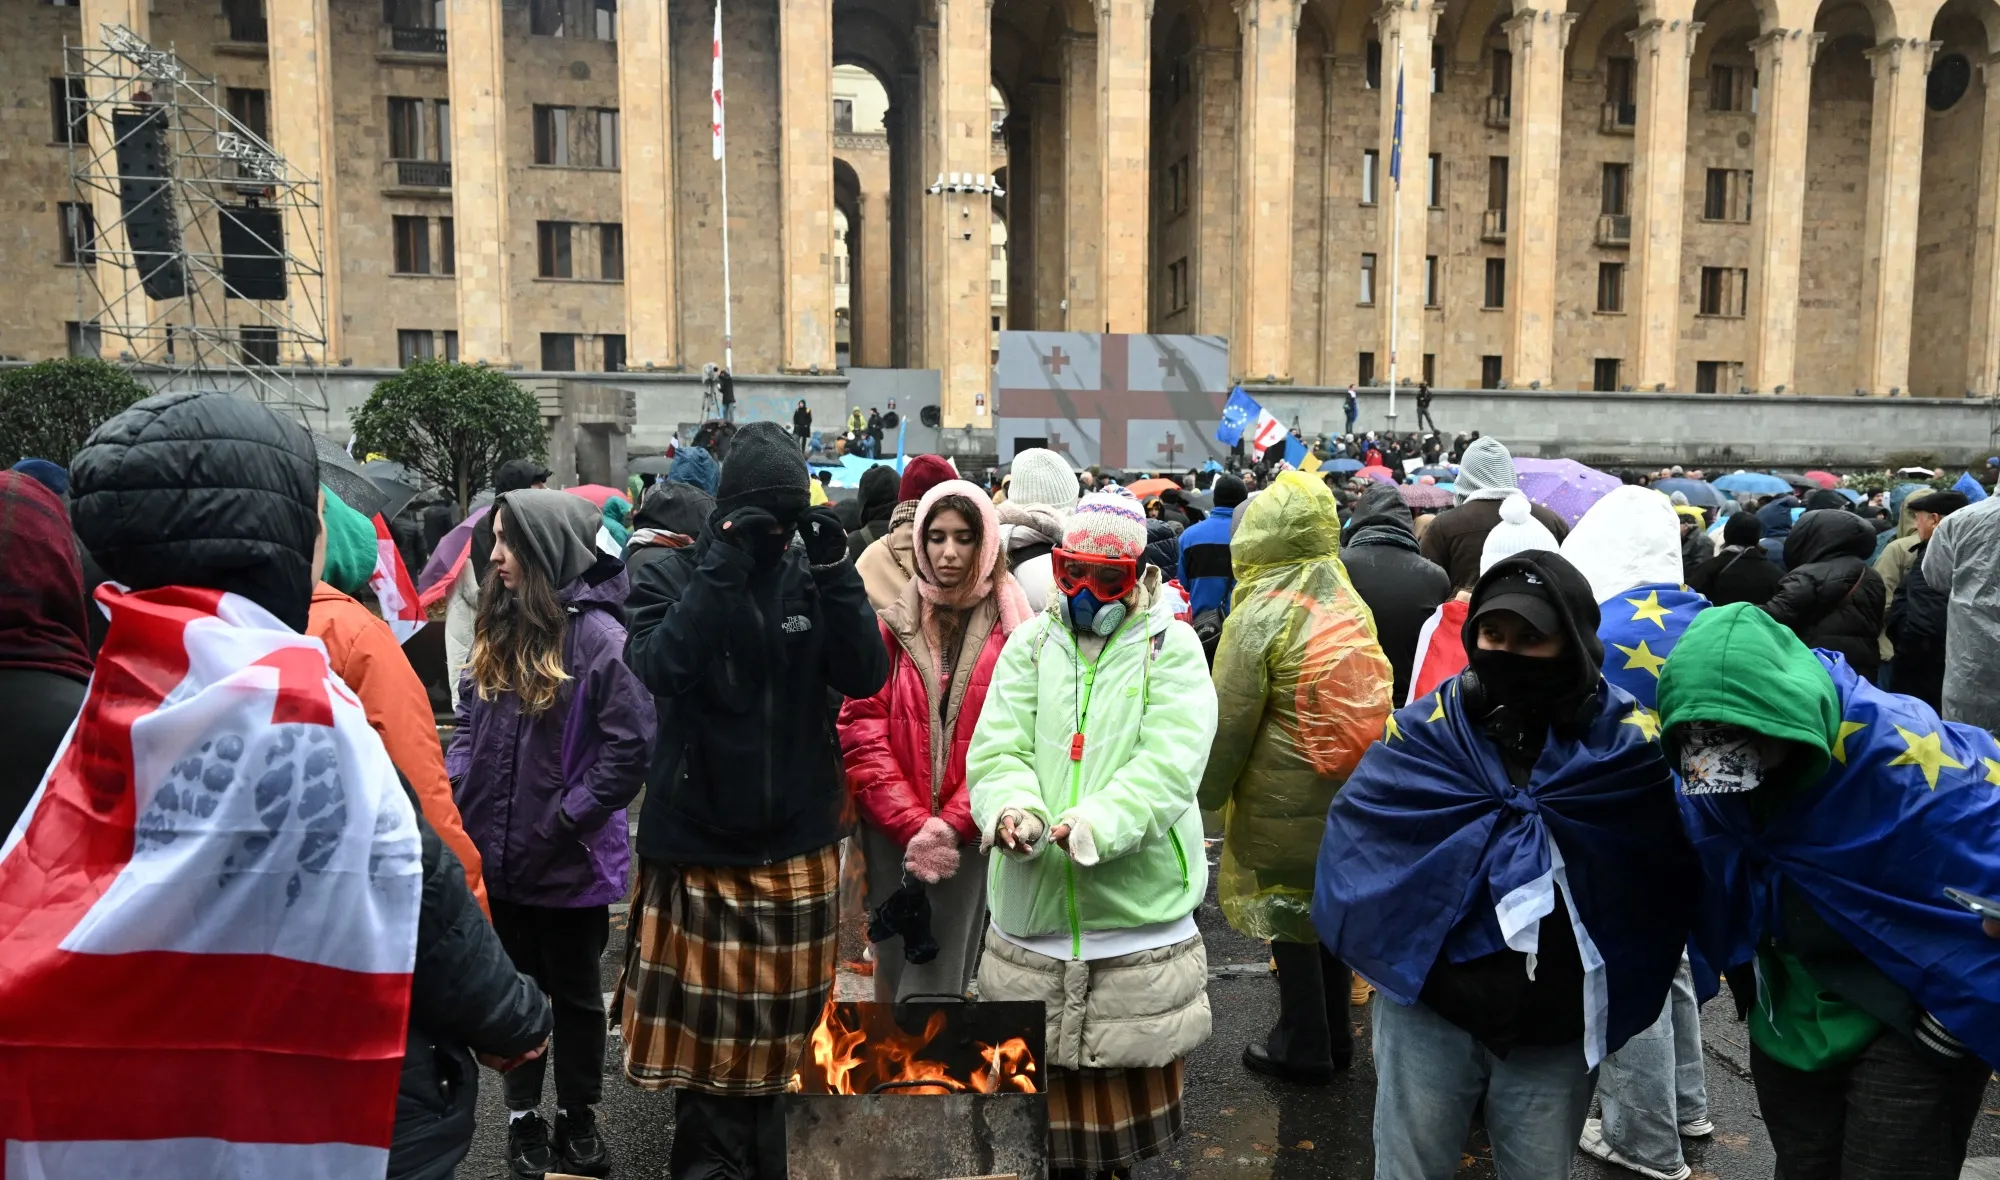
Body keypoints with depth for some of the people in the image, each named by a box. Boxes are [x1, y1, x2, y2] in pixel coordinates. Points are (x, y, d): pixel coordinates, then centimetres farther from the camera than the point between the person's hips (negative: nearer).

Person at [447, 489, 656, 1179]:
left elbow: (633, 745, -19)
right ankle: (523, 1114, 36)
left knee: (574, 990, 14)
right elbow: (470, 723, 14)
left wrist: (569, 818, -18)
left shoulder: (598, 635, -17)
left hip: (570, 859, -6)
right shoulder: (499, 628, 5)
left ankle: (578, 1116, 32)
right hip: (498, 850, 6)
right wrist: (454, 786, -2)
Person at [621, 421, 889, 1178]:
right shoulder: (671, 578, -5)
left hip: (797, 844, 3)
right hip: (698, 842, -2)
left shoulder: (811, 575, 2)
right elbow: (661, 670, -22)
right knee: (706, 1029, 5)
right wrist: (721, 567, -25)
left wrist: (836, 569, -17)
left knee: (777, 1024, 16)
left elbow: (866, 676, -8)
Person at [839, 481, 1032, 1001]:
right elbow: (863, 734, -2)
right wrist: (913, 825, -10)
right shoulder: (893, 626, 3)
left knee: (939, 980, 0)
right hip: (892, 835, 2)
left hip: (969, 836, -2)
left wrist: (951, 825, -13)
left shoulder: (1011, 630, -2)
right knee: (893, 968, 14)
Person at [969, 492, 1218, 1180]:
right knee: (1037, 1093, 14)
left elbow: (1167, 767, -13)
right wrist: (1012, 806, -23)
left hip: (1140, 921, -2)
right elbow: (998, 748, -2)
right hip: (1031, 920, 2)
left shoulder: (1172, 648, -1)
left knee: (1129, 1090, 10)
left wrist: (1093, 823, -29)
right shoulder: (1031, 644, 8)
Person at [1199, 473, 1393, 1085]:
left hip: (1283, 794, -6)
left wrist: (1208, 790, -1)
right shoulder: (1350, 603, 2)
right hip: (1348, 788, 7)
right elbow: (1371, 697, 11)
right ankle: (1333, 1035, 33)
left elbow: (1230, 719, -14)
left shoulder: (1262, 614, -17)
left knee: (1286, 910, 8)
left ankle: (1301, 1047, 21)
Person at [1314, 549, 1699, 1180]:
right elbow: (1356, 827, -8)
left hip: (1557, 1025, 0)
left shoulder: (1627, 739, -8)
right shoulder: (1426, 727, -6)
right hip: (1427, 1003, 0)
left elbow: (1668, 858, -16)